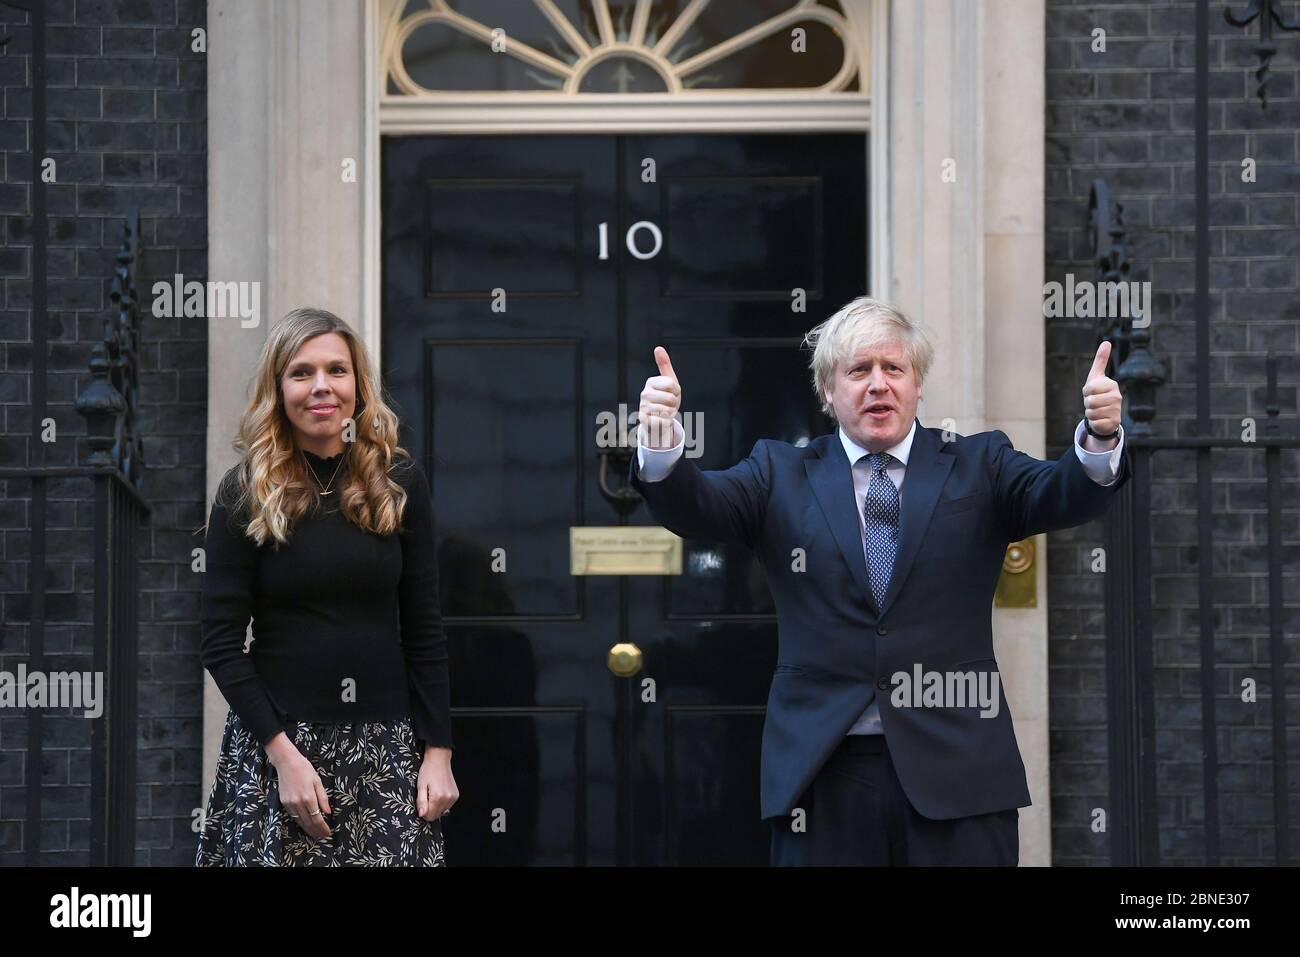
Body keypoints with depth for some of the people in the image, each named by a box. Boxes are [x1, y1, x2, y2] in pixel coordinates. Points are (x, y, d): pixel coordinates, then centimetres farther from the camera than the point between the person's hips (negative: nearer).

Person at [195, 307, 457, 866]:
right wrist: (284, 754, -12)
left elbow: (423, 627, 6)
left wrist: (438, 750, 0)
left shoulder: (400, 482, 4)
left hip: (386, 740, 2)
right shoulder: (245, 494, -2)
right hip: (277, 738, -1)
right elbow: (221, 642, -4)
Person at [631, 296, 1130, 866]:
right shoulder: (781, 474, 10)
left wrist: (1099, 438, -28)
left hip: (957, 775, 0)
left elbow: (1063, 496, -5)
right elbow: (695, 506, -4)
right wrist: (661, 442, -26)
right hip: (821, 773, 0)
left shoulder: (978, 467, 10)